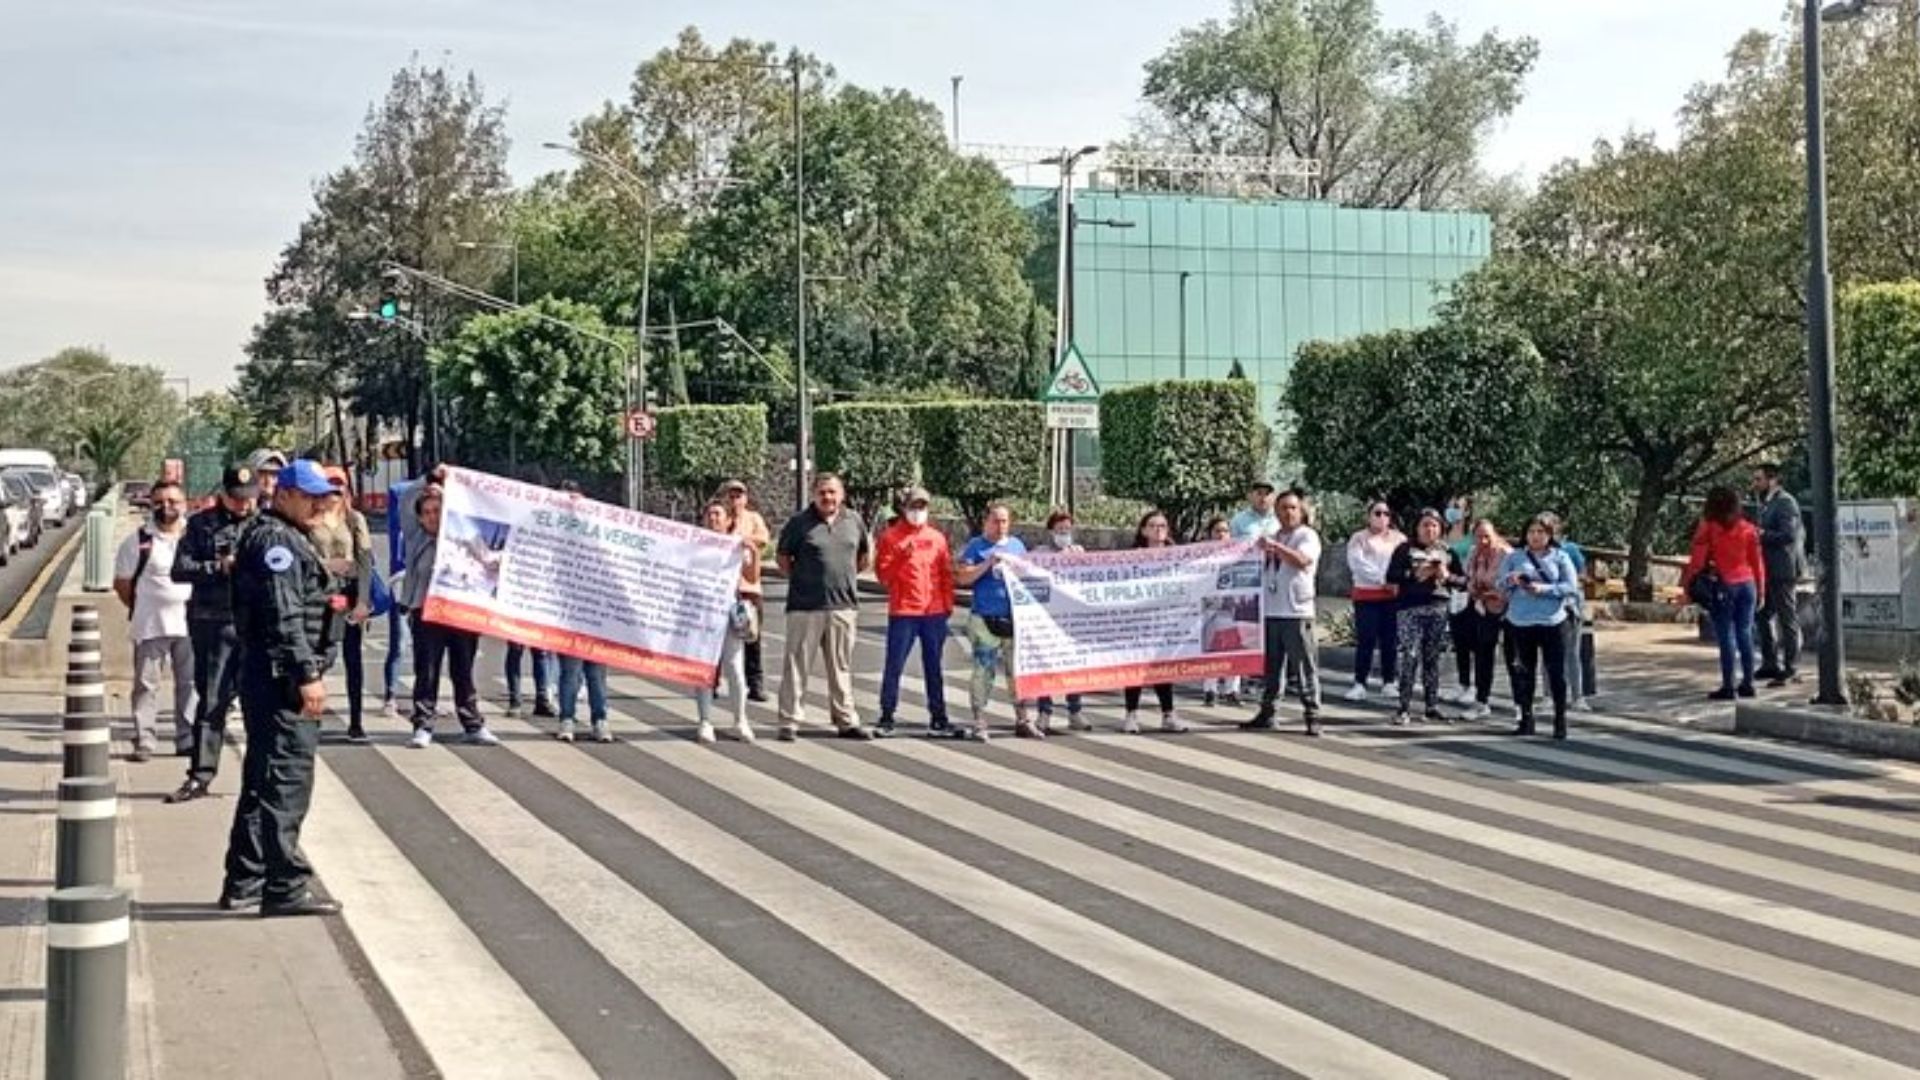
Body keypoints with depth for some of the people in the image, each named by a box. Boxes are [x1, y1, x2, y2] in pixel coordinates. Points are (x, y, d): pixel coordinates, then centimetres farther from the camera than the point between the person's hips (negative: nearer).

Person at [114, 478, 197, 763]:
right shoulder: (139, 541, -2)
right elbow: (122, 584, 5)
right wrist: (141, 608, 0)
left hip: (189, 623, 2)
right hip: (150, 625, -2)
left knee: (191, 684, 8)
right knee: (146, 684, 2)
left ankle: (188, 740, 16)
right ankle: (144, 740, 8)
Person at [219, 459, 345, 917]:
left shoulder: (287, 539, 21)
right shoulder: (276, 540, -13)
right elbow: (284, 617, -21)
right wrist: (307, 675, -23)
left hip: (272, 678, 11)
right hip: (282, 678, -11)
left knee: (263, 782, 15)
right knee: (286, 782, -8)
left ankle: (244, 883, 23)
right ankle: (285, 888, -6)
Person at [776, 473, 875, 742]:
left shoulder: (854, 521, 7)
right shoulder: (799, 523, -2)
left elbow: (865, 556, 20)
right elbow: (782, 556, 6)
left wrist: (847, 577, 13)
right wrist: (800, 579, 0)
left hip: (844, 605, 3)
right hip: (805, 606, -3)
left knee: (841, 667, 11)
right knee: (797, 665, -1)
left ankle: (846, 721, 19)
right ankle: (790, 722, 4)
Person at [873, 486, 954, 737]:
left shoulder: (937, 537, 11)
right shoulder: (891, 536, 2)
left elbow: (946, 573, 13)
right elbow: (882, 574, -3)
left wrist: (948, 603, 7)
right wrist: (901, 557, -18)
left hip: (935, 612, 3)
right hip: (902, 612, -3)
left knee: (933, 666, 9)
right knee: (894, 666, -1)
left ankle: (938, 716, 15)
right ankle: (887, 717, 5)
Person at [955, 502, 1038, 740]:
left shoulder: (1017, 545, 16)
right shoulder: (976, 546, 3)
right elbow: (962, 577, -6)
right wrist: (988, 564, -15)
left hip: (1016, 619, 4)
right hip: (986, 620, -4)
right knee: (983, 670, -4)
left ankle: (1022, 720, 16)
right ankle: (979, 723, 2)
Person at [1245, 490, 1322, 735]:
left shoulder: (1307, 536, -1)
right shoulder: (1273, 538, 20)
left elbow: (1302, 560, -21)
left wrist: (1274, 547, -27)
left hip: (1297, 612, -6)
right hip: (1270, 611, 6)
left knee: (1305, 666, -5)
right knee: (1269, 665, 11)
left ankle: (1312, 717, -1)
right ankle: (1266, 713, 18)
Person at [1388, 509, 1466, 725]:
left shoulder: (1448, 552, 14)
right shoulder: (1405, 550, 4)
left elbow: (1463, 580, 13)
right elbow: (1391, 575, -5)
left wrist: (1448, 576, -6)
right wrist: (1414, 574, -16)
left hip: (1438, 609, 3)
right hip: (1411, 609, -3)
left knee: (1432, 658, 5)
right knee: (1410, 656, -10)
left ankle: (1432, 707, 11)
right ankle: (1404, 708, -6)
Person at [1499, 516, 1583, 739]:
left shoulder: (1560, 557, 5)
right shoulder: (1514, 557, 10)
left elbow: (1571, 586, -4)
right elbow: (1501, 585, 5)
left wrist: (1543, 589, -15)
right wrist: (1510, 580, -17)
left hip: (1552, 621, -2)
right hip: (1522, 622, 2)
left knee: (1556, 671, -2)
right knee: (1525, 671, 6)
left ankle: (1560, 719, 5)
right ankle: (1526, 718, 13)